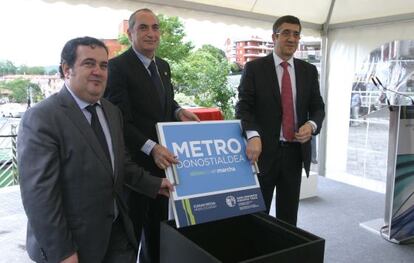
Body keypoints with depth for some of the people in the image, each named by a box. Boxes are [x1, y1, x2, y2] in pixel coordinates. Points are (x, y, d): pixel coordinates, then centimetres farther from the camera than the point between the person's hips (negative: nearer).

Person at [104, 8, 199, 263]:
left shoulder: (164, 66, 10)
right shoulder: (117, 66, -15)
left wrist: (179, 111, -2)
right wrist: (151, 148, -31)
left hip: (163, 159, 8)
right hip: (134, 163, -7)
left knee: (159, 222, 22)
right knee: (132, 226, 11)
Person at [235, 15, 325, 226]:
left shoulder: (309, 71, 9)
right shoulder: (254, 68, -3)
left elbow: (318, 107, 10)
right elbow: (243, 107, -8)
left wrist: (311, 125, -13)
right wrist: (253, 136, -27)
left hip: (295, 152, 4)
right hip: (264, 151, -3)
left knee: (289, 215, 14)